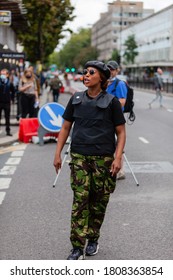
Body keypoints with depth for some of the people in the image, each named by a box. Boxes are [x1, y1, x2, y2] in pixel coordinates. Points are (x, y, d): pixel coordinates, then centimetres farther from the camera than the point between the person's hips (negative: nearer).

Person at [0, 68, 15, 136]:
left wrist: (12, 98, 7)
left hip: (7, 102, 1)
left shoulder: (9, 83, -1)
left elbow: (13, 91, 12)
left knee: (7, 118, 8)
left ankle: (8, 131, 15)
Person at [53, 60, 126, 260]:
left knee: (99, 201, 6)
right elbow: (65, 127, 13)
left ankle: (92, 239, 25)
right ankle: (78, 247, -6)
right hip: (79, 156, 1)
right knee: (80, 199, -8)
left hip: (103, 159, -1)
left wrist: (118, 157, -10)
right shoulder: (76, 100, 7)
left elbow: (121, 132, 1)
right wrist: (57, 154, 7)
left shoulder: (111, 102, -1)